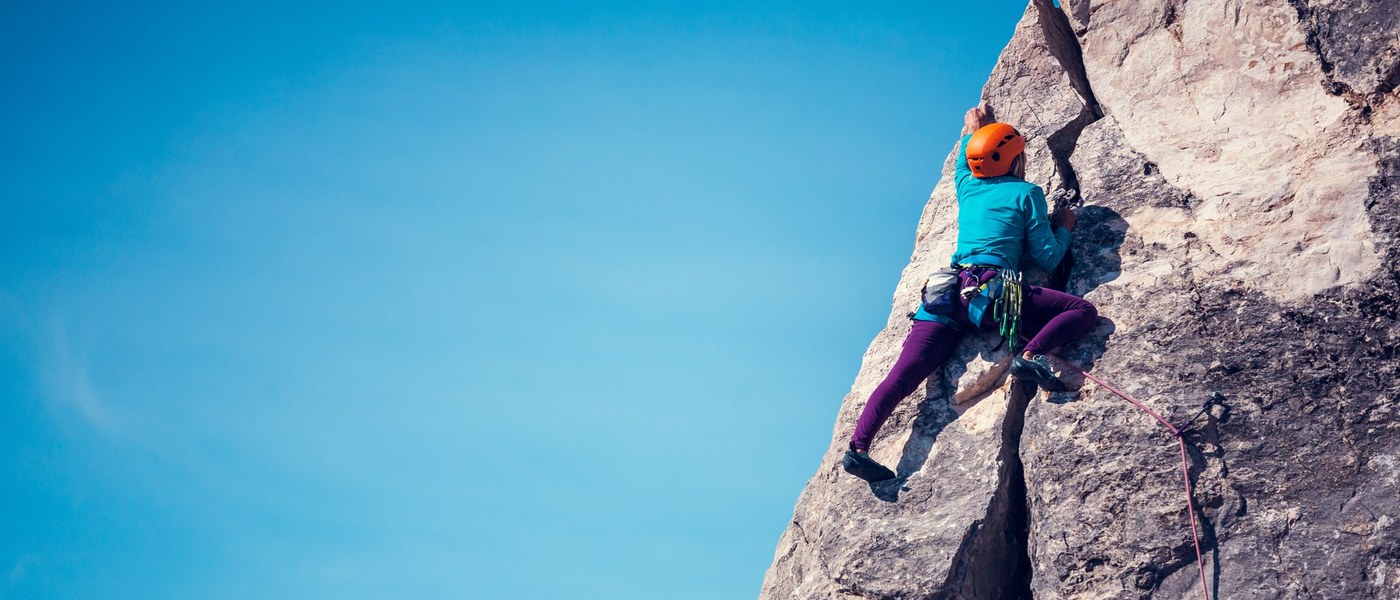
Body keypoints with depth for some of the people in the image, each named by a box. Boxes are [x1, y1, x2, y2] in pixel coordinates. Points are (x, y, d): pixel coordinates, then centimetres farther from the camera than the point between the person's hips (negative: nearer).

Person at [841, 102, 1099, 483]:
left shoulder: (967, 186, 24)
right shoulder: (1026, 193, 9)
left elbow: (963, 164, 50)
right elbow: (1047, 259, 7)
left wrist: (971, 132, 66)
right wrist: (1064, 228, 25)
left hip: (946, 292, 5)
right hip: (992, 292, -5)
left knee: (904, 375, -5)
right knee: (1083, 311, 1)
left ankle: (858, 448, -20)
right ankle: (1032, 355, -23)